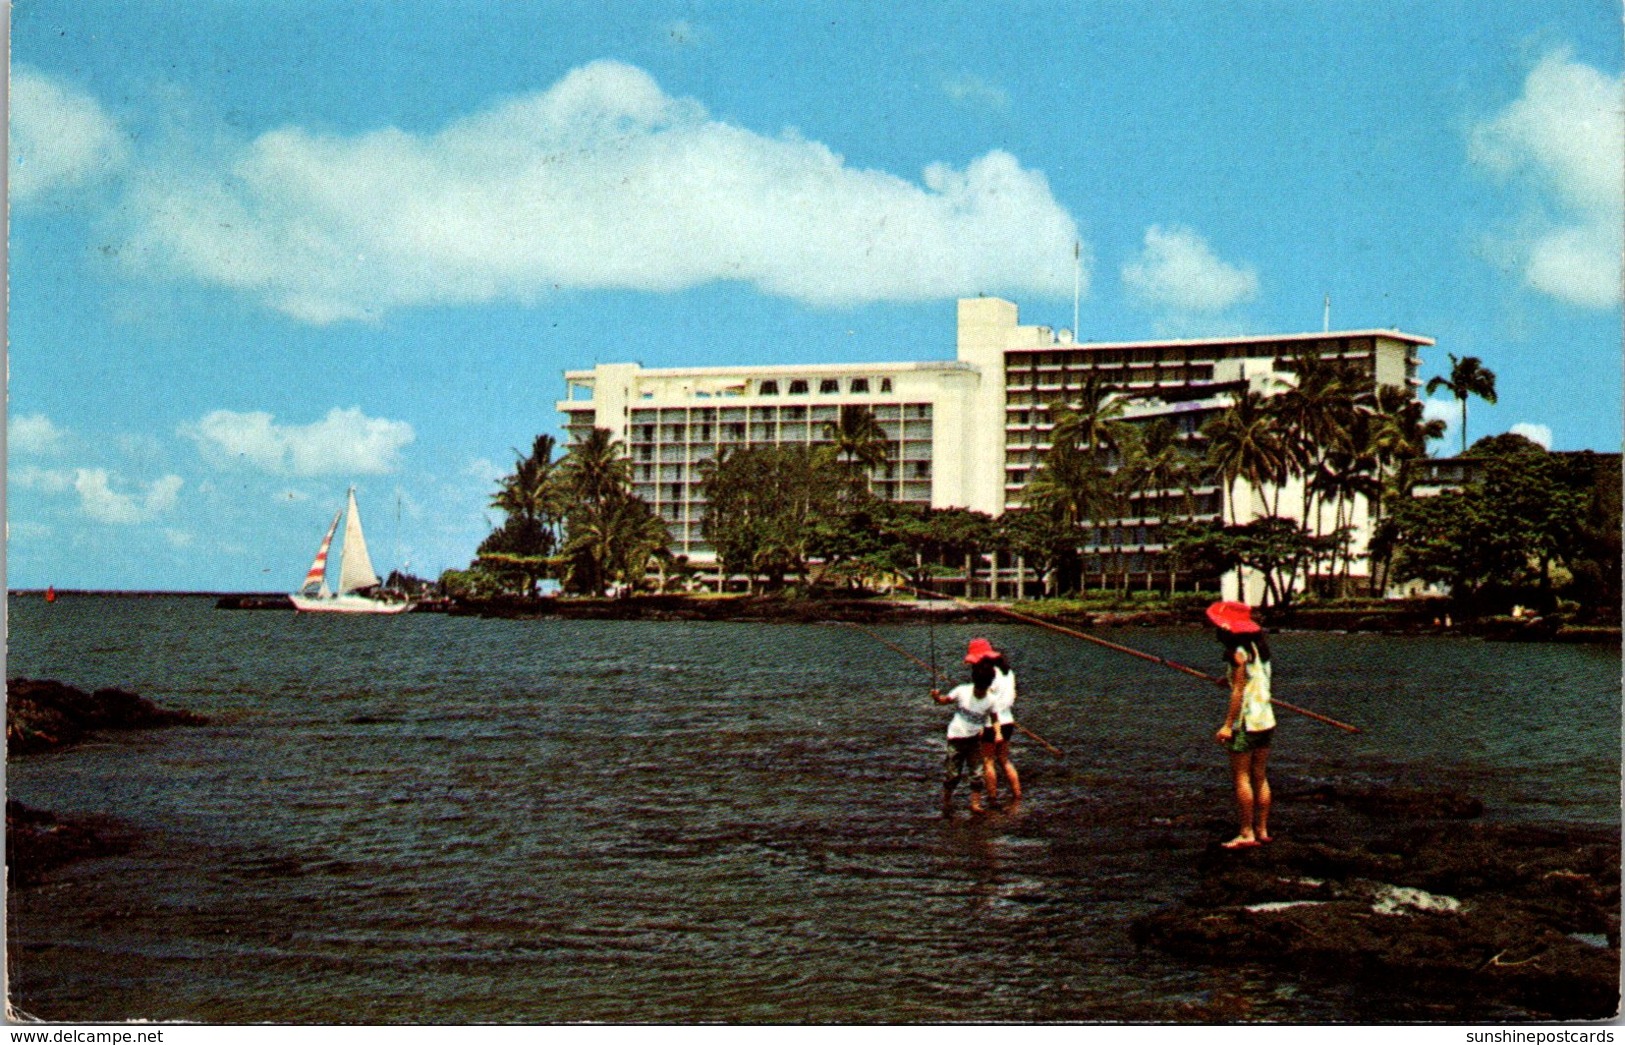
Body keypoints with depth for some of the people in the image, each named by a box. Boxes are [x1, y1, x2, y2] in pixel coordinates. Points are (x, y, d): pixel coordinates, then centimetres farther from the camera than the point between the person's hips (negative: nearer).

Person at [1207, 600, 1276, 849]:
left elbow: (1238, 691, -17)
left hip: (1246, 722, -9)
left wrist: (1228, 725, -17)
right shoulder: (1259, 647, 11)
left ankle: (1247, 833, -5)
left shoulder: (1238, 652, -14)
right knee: (1260, 776, 13)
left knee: (1241, 776, -4)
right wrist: (1229, 680, 21)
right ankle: (1262, 830, 15)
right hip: (1266, 720, 9)